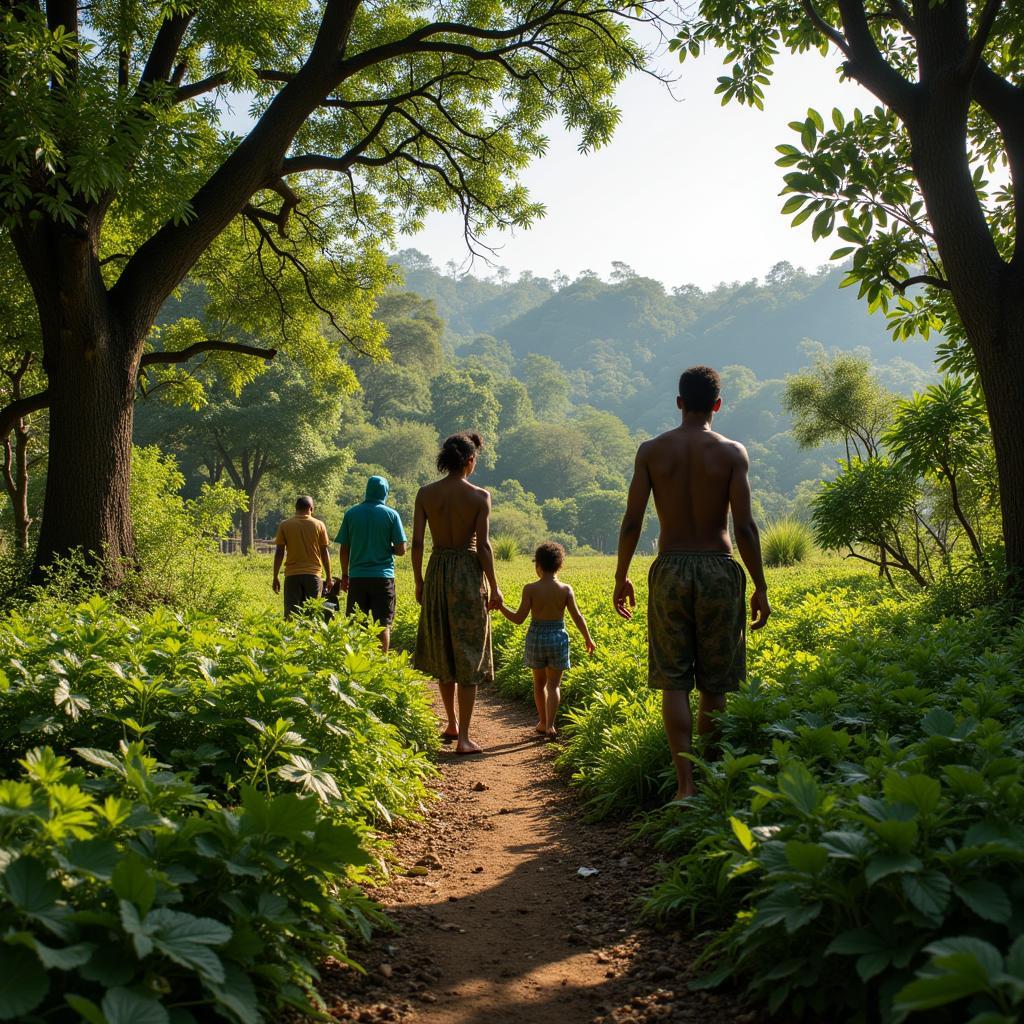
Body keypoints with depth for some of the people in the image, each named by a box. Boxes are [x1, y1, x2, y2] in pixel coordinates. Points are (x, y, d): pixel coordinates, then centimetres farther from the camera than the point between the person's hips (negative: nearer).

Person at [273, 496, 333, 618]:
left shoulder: (285, 525, 1)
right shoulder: (319, 525, 2)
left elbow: (279, 553, 0)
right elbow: (325, 552, 3)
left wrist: (275, 577, 6)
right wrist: (328, 577, 9)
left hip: (292, 575, 0)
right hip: (313, 574, 0)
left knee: (291, 613, 2)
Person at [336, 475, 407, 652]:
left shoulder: (352, 513, 3)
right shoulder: (391, 515, -2)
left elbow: (344, 549, 4)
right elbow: (401, 549, -4)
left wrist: (345, 575, 14)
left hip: (358, 577, 2)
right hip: (383, 577, -2)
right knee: (383, 624, 3)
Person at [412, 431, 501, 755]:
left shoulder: (425, 493, 0)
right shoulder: (480, 496, -8)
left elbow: (416, 542, -2)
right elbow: (483, 546, -11)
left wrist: (418, 582, 10)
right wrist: (494, 588, -2)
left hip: (437, 571, 3)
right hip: (469, 572, -3)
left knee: (443, 652, 19)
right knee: (468, 656, 2)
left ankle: (452, 723, 31)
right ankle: (464, 737, 1)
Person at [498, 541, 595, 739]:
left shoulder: (530, 589, -10)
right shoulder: (565, 589, -7)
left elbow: (518, 618, -10)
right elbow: (577, 617, -4)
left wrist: (500, 607, 3)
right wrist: (588, 639, 8)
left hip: (536, 637, 0)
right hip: (558, 638, 0)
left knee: (539, 683, 18)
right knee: (553, 685, 6)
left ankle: (543, 722, 29)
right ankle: (550, 725, -9)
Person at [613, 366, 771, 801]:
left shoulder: (652, 450, 1)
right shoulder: (732, 453, -2)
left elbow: (632, 521, -2)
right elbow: (744, 527, -8)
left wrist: (621, 577, 8)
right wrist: (760, 587, 0)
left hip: (669, 570, 1)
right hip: (718, 569, 0)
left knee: (674, 684, 5)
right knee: (715, 687, 11)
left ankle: (686, 783, -1)